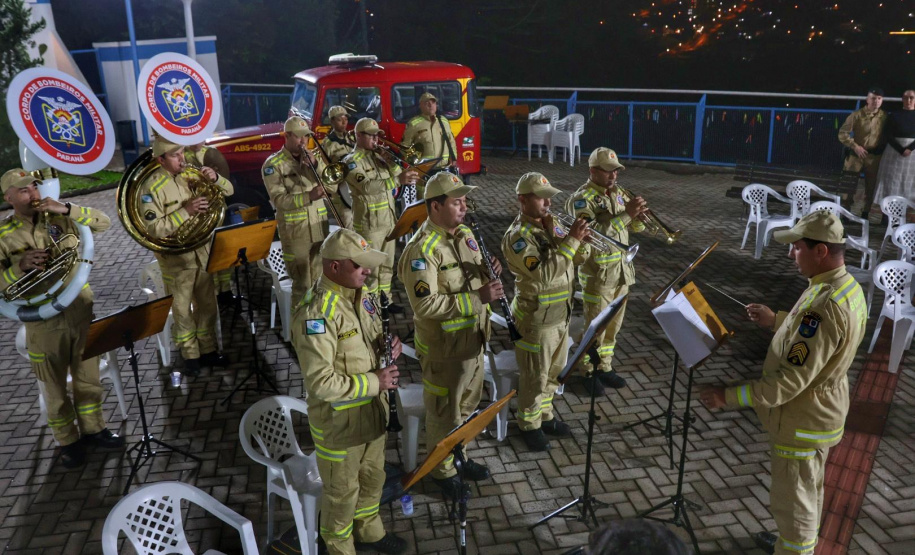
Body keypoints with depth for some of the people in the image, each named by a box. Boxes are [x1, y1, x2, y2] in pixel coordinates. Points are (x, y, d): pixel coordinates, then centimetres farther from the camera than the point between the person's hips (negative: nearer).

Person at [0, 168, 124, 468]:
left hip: (81, 311, 2)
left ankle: (93, 427, 33)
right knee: (54, 387, 11)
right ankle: (68, 441, 28)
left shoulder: (60, 217, 0)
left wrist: (67, 208, -17)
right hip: (43, 321, -2)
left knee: (88, 377, 15)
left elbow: (103, 222, -6)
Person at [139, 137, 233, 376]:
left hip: (202, 251, 5)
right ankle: (190, 356, 23)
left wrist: (215, 178, -17)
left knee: (207, 304, 14)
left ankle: (208, 350, 29)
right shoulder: (151, 186, -16)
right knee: (182, 309, 8)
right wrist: (186, 211, -29)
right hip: (176, 257, -5)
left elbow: (228, 191, 4)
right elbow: (154, 228, -21)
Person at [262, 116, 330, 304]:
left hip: (319, 226, 5)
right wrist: (308, 196, -29)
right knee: (302, 283, -2)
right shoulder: (273, 164, -5)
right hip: (294, 230, -5)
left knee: (319, 280, 12)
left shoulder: (313, 157, 10)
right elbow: (279, 199, -16)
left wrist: (316, 165, -14)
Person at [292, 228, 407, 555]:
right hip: (339, 419, -8)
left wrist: (387, 346, -9)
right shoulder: (316, 314, -30)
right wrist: (373, 382, -25)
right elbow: (321, 383, -31)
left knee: (372, 476, 27)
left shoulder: (359, 293, -3)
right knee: (342, 491, 15)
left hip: (372, 409, 8)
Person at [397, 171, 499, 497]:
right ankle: (442, 470, 32)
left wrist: (489, 273, -8)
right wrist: (476, 298, -30)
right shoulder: (422, 250, -24)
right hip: (443, 347, -8)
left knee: (467, 404, 23)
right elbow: (425, 305, -30)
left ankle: (459, 456, 45)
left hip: (473, 339, 8)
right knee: (444, 412, 11)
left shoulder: (465, 234, 4)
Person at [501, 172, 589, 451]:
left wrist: (580, 242, -10)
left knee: (554, 372, 22)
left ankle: (545, 416, 41)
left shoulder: (549, 225, 6)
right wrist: (570, 240, -29)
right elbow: (543, 274, -30)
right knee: (535, 378, 8)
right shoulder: (517, 236, -20)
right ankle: (529, 425, 27)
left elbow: (573, 260, 11)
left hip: (561, 315, 8)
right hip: (536, 320, -8)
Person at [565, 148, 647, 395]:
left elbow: (636, 227, 10)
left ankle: (605, 367, 31)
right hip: (597, 275, -7)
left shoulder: (618, 194, 7)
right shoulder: (582, 198, -15)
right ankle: (588, 372, 21)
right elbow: (594, 233, -29)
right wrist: (625, 214, -31)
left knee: (613, 326, 16)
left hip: (621, 271, 7)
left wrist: (637, 215, -13)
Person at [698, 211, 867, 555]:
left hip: (801, 422, -10)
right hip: (819, 412, 10)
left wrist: (730, 397, -30)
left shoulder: (825, 305, -34)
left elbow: (790, 381, -34)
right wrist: (775, 321, 14)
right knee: (808, 490, 29)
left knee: (793, 500, 10)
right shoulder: (847, 286, -2)